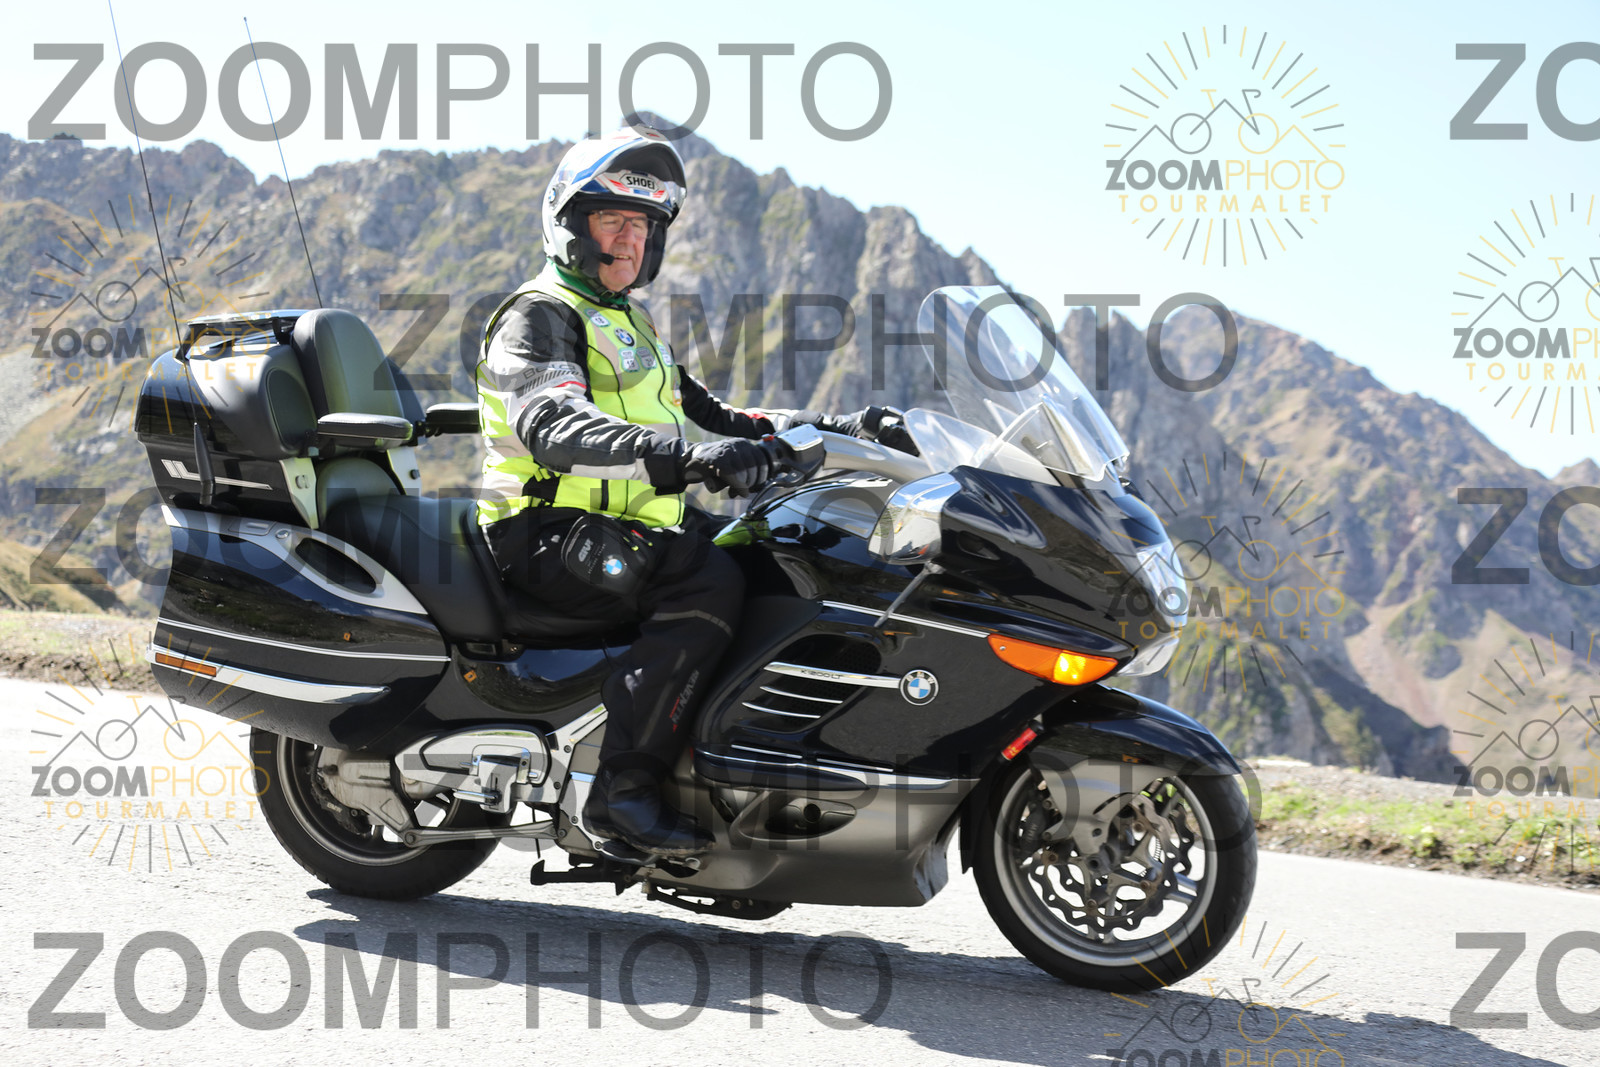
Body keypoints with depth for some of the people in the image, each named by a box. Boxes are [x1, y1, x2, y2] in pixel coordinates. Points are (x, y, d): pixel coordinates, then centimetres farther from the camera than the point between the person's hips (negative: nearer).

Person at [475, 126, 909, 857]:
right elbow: (553, 428, -27)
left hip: (636, 530, 9)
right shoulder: (538, 317, -7)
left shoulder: (633, 325, 24)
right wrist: (680, 457, -42)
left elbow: (706, 416, 26)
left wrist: (832, 429, 15)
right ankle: (623, 787, -31)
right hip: (551, 536, -9)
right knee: (709, 583, -31)